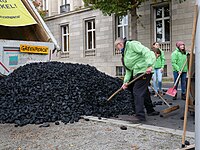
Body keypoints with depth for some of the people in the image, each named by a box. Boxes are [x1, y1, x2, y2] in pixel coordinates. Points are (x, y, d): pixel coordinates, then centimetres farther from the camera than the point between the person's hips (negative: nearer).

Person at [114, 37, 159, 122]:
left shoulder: (132, 44, -8)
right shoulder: (125, 55, 20)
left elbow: (146, 52, -20)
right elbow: (128, 70, 13)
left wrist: (149, 65, -30)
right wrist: (125, 82, 1)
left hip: (144, 71, -11)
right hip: (137, 74, 11)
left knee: (137, 92, -15)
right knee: (144, 91, 22)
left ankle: (140, 115, -14)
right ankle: (150, 110, 39)